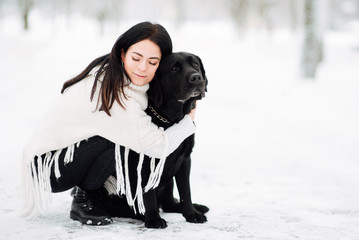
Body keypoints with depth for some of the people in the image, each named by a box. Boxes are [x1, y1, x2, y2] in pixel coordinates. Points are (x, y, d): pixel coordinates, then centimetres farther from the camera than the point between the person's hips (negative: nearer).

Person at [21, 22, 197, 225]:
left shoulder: (107, 72, -5)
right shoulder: (116, 98, -30)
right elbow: (158, 146, -24)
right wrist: (189, 120, -8)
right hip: (47, 168, -9)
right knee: (119, 138, -26)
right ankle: (83, 200, -7)